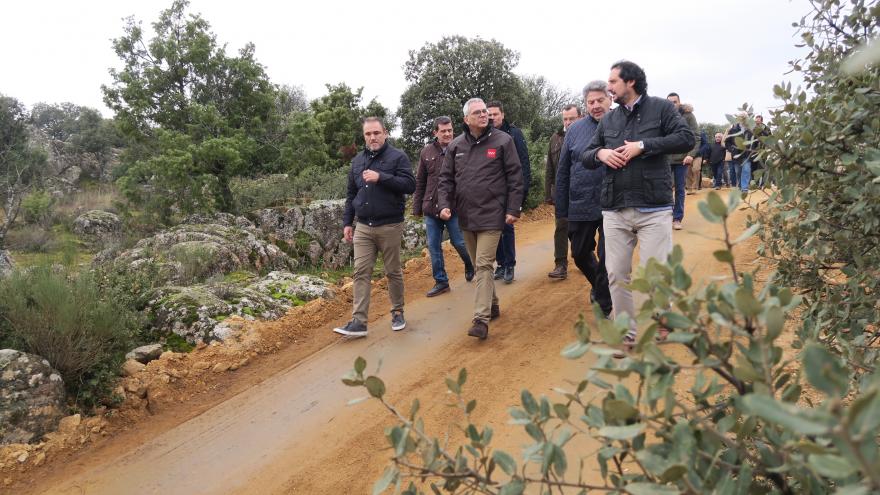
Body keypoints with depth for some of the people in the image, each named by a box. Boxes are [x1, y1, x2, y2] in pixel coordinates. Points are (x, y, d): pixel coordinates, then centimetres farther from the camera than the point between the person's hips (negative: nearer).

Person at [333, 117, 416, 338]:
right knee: (361, 273, -2)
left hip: (390, 227, -4)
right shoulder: (357, 160, 12)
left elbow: (410, 185, -15)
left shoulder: (397, 157, -4)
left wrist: (381, 177, -22)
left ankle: (398, 313, 25)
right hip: (362, 227, 4)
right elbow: (351, 195, 16)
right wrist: (347, 223, 11)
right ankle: (359, 322, -1)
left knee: (393, 272, 8)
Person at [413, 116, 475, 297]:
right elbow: (420, 182, 10)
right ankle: (441, 282, 19)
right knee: (433, 246, 7)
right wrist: (417, 207, 8)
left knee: (459, 242, 5)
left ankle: (470, 265, 36)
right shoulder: (427, 152, 6)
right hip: (431, 208, 4)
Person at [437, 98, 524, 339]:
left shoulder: (502, 140, -3)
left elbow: (515, 177, -4)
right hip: (466, 216, 5)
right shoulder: (455, 145, 7)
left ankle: (481, 319, -10)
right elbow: (446, 178, 9)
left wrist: (513, 209, -8)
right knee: (479, 265, 15)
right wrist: (445, 204, -6)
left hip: (491, 216, -5)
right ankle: (492, 305, 31)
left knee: (484, 265, -10)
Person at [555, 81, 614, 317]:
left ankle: (603, 308, 19)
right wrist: (561, 209, 4)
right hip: (579, 206, 3)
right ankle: (597, 284, 46)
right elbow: (563, 172, 5)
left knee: (607, 259, 3)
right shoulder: (576, 129, 3)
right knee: (580, 255, 17)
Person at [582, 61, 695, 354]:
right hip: (615, 210, 5)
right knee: (617, 274, 5)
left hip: (653, 209, -4)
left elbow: (687, 139, -9)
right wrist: (600, 153, -5)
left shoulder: (661, 108, 3)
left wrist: (643, 146, -15)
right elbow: (586, 157, 18)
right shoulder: (608, 120, 15)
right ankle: (627, 333, 19)